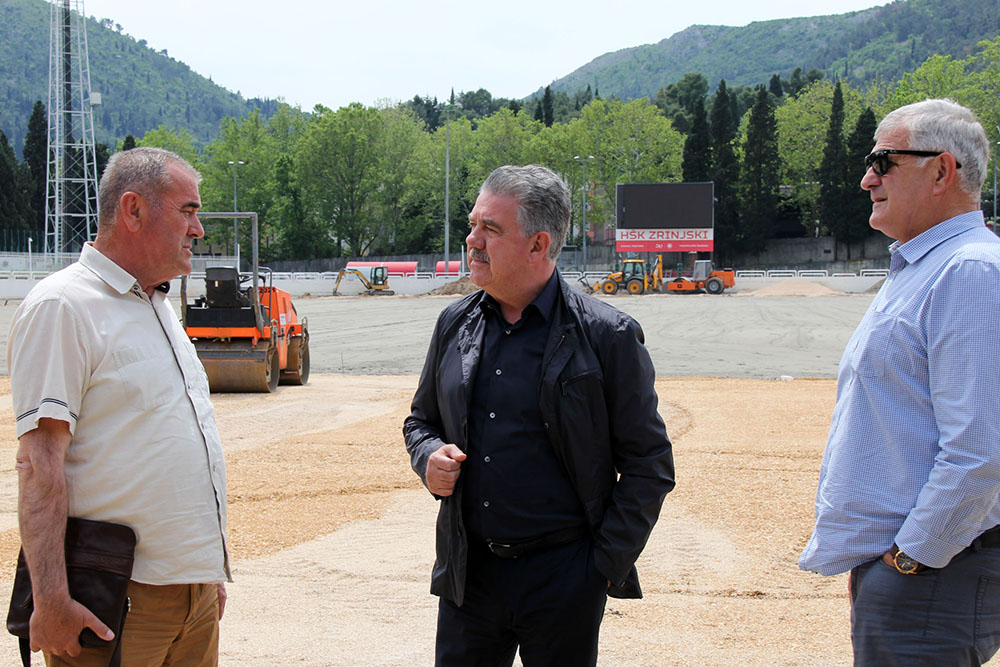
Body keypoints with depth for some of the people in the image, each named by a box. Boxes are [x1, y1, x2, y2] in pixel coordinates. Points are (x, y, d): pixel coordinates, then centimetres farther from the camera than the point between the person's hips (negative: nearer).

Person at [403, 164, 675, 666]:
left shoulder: (607, 336, -8)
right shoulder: (454, 324, 7)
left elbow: (648, 464, -5)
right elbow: (422, 419, 21)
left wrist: (605, 566, -8)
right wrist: (430, 458, -2)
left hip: (562, 581, -4)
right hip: (468, 573, 4)